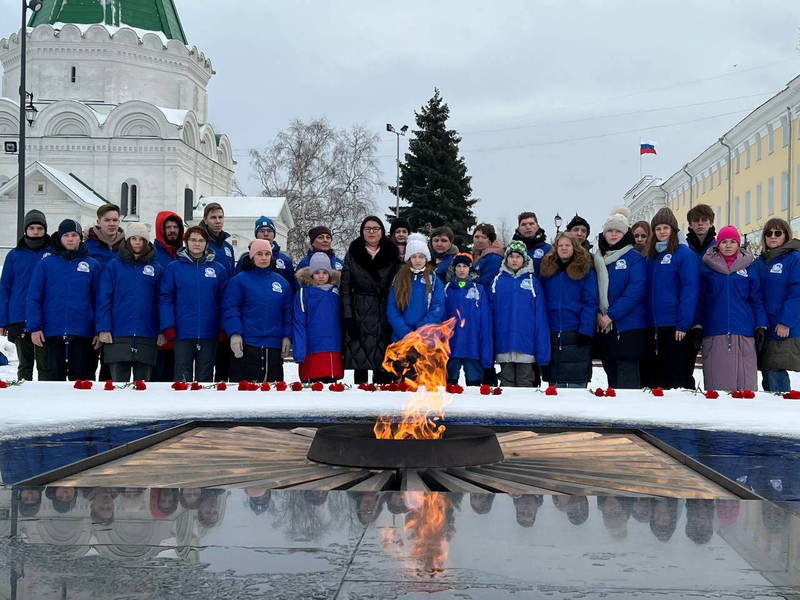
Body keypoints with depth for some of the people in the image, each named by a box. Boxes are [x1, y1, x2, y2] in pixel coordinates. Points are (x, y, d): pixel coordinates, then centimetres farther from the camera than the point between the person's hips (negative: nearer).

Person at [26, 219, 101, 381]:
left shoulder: (92, 265, 7)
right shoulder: (45, 263, 5)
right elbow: (34, 297, 3)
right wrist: (34, 327, -6)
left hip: (82, 333, 0)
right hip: (52, 333, 0)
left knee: (80, 378, 5)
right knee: (55, 376, 6)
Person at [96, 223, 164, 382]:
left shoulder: (156, 269, 9)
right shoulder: (113, 266, 6)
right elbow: (103, 299, 2)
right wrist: (102, 328, -8)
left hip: (146, 336, 1)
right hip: (118, 336, -1)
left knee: (142, 383, 5)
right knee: (118, 382, 0)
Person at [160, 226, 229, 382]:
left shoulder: (218, 269, 7)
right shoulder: (173, 268, 2)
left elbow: (224, 301, 9)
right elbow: (165, 299, 0)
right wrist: (167, 327, -10)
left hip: (209, 333, 2)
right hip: (183, 333, -2)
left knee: (205, 379, 8)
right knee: (182, 377, 0)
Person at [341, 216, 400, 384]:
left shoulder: (392, 255, 8)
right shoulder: (353, 254, 6)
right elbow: (345, 288, 2)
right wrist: (348, 317, -7)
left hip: (384, 315, 0)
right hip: (360, 315, 0)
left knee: (382, 363, 0)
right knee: (359, 360, -1)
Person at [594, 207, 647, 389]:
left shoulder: (635, 258, -2)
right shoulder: (597, 258, 14)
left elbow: (636, 290, -12)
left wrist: (611, 315, -15)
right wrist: (597, 313, -5)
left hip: (627, 326, -5)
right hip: (603, 327, 5)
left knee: (627, 377, -7)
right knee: (611, 373, 10)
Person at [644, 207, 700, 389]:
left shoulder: (684, 254, -4)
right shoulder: (652, 257, 17)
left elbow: (690, 290, -11)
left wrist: (683, 324, -18)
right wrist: (647, 322, 9)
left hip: (676, 327, -7)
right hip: (654, 326, 7)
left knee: (678, 378, -5)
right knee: (653, 376, 8)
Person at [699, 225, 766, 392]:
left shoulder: (748, 267, 10)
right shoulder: (707, 266, 8)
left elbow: (757, 299, 10)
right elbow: (699, 299, 8)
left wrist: (761, 326, 2)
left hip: (743, 330, 1)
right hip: (715, 331, 0)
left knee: (745, 377, -3)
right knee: (716, 379, -2)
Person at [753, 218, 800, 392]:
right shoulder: (759, 262, 15)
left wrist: (786, 322, -17)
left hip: (784, 331, -6)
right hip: (763, 328, 6)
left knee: (775, 373, -12)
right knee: (767, 373, 8)